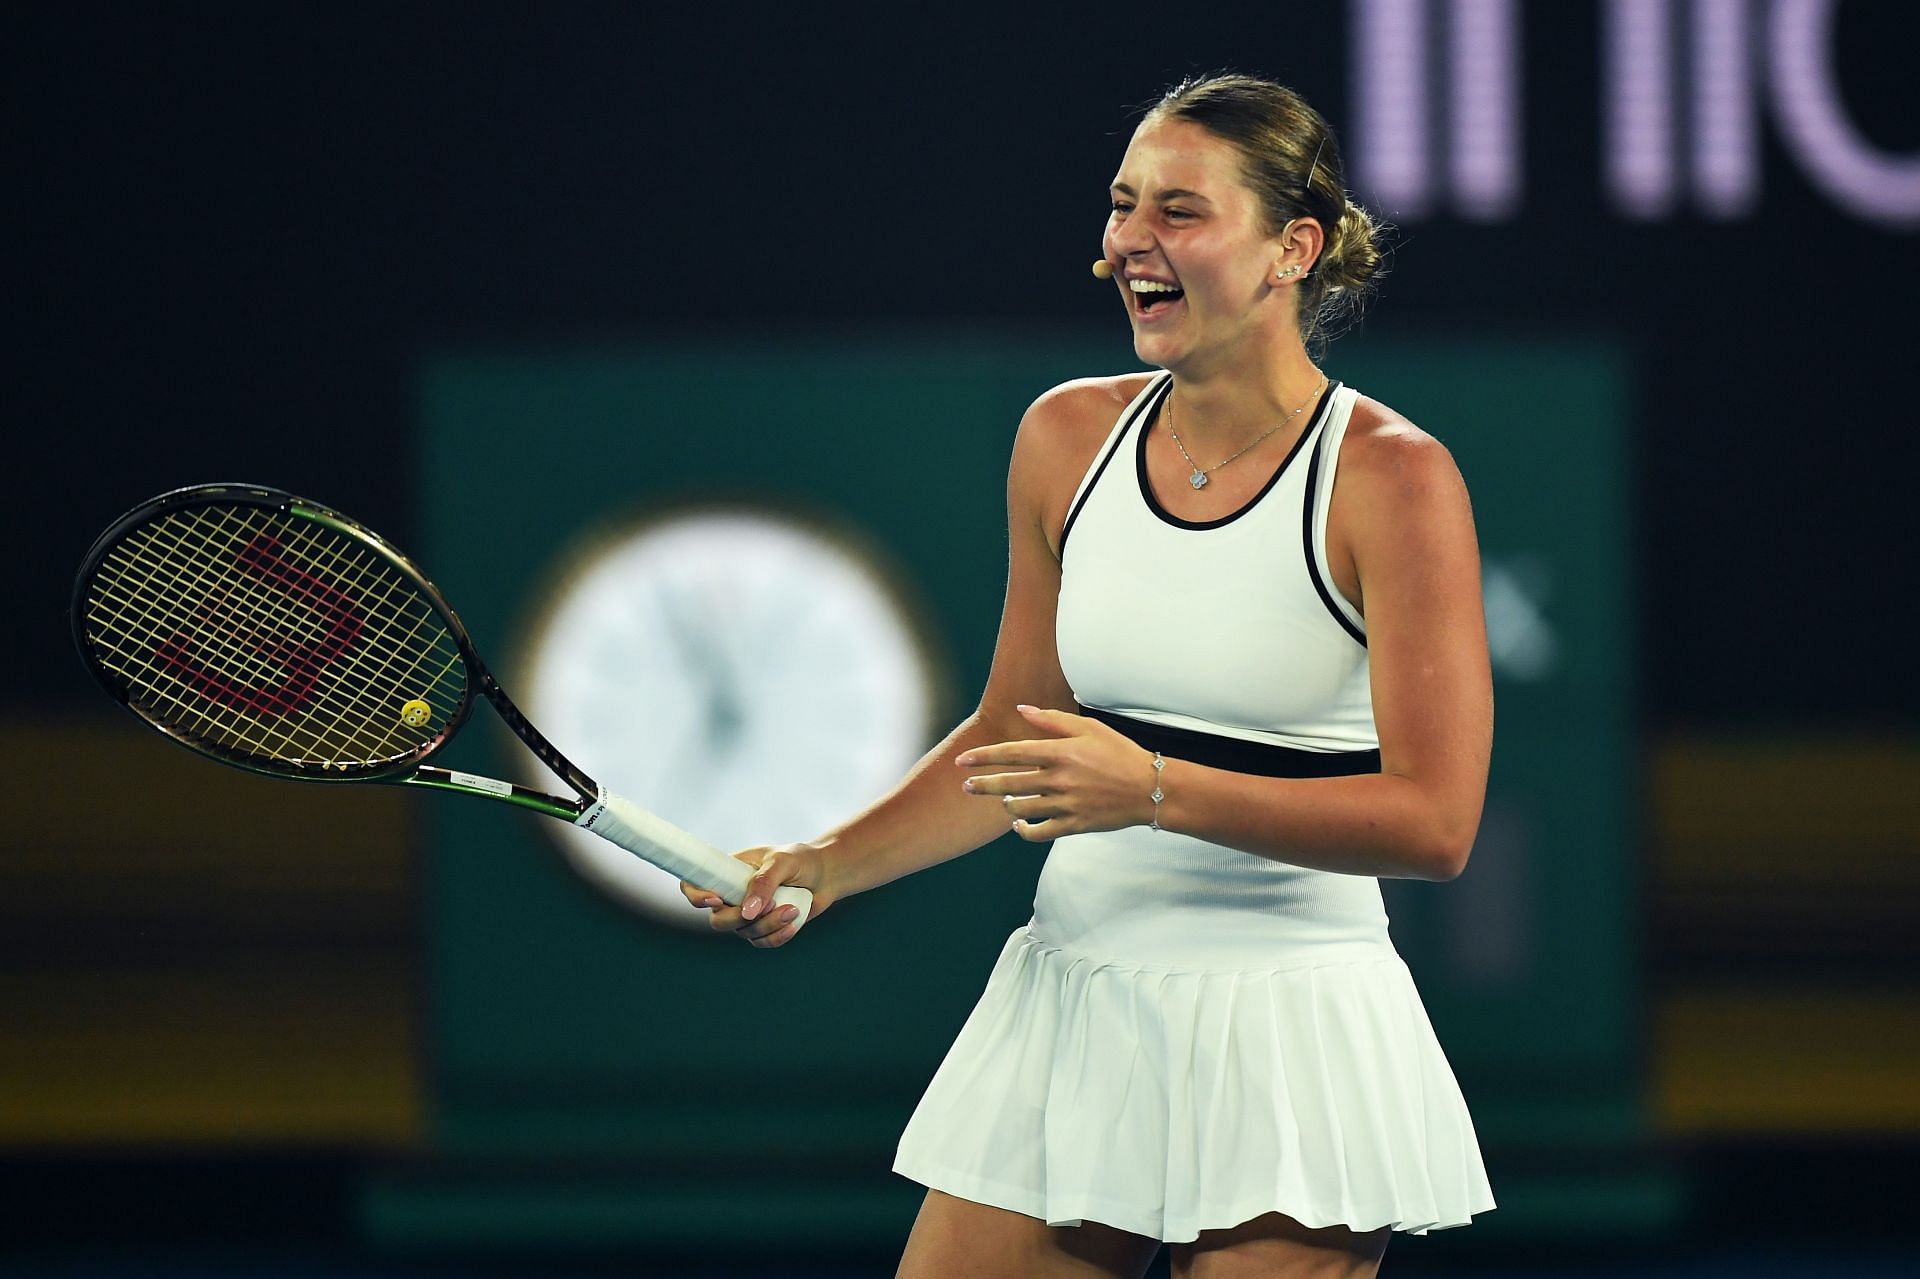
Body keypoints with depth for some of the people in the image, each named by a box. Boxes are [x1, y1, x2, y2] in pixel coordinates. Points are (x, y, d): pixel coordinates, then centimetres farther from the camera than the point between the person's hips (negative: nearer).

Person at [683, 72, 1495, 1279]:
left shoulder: (1391, 476, -10)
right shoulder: (1070, 436, 5)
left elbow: (1434, 820, -15)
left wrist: (1156, 791, -23)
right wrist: (827, 864, 3)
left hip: (1287, 1041, -4)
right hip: (1065, 1010, 4)